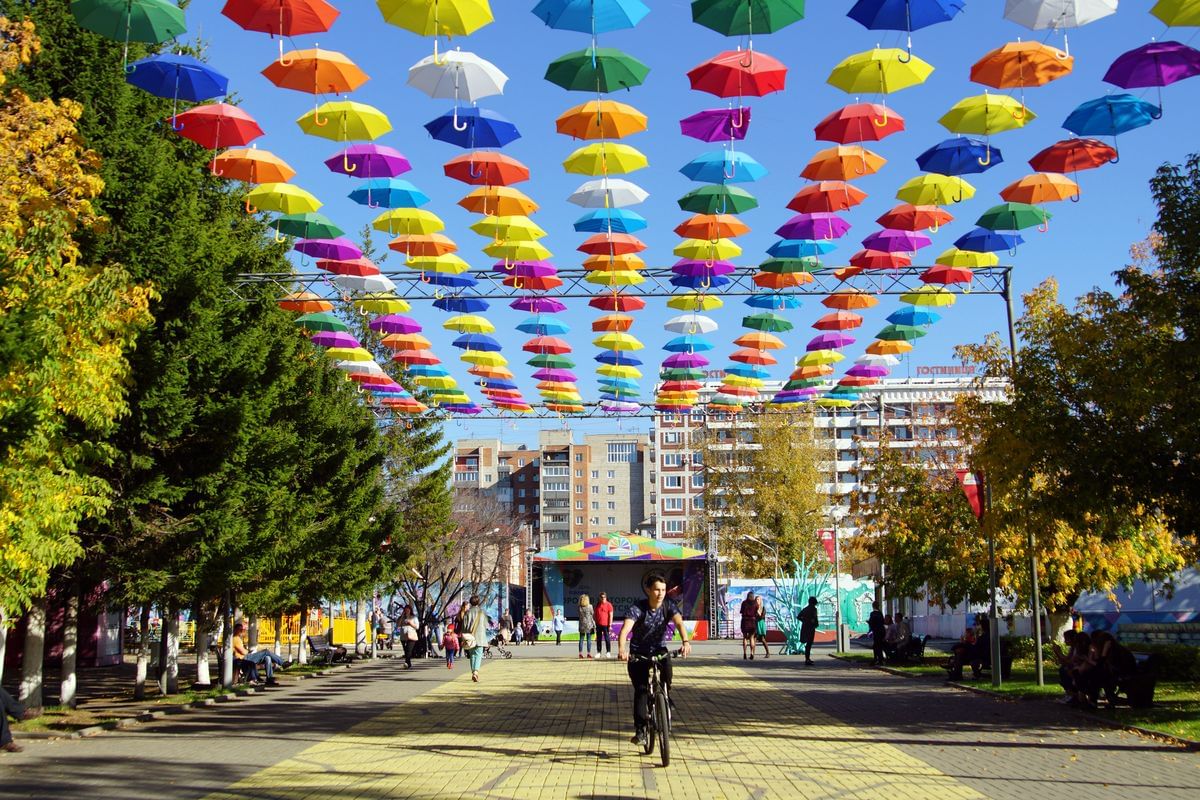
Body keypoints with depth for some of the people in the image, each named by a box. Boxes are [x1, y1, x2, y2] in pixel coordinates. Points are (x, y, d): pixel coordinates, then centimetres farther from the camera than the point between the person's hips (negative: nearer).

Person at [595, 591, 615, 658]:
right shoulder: (597, 605, 12)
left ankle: (608, 652, 3)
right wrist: (595, 623, 13)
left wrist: (610, 625, -12)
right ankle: (598, 653, 11)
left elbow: (611, 615, -7)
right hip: (598, 624, 5)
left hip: (605, 625, -5)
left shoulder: (609, 605, -4)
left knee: (607, 639, -2)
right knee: (598, 639, 7)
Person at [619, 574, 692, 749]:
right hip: (638, 652, -2)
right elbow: (625, 629, -35)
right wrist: (621, 649, -55)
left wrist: (686, 641, -49)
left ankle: (665, 697, -3)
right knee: (641, 689, -12)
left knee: (667, 666, -30)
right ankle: (640, 730, -6)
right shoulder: (637, 608, -21)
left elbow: (679, 623, -29)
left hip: (659, 649, 2)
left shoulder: (669, 606, -13)